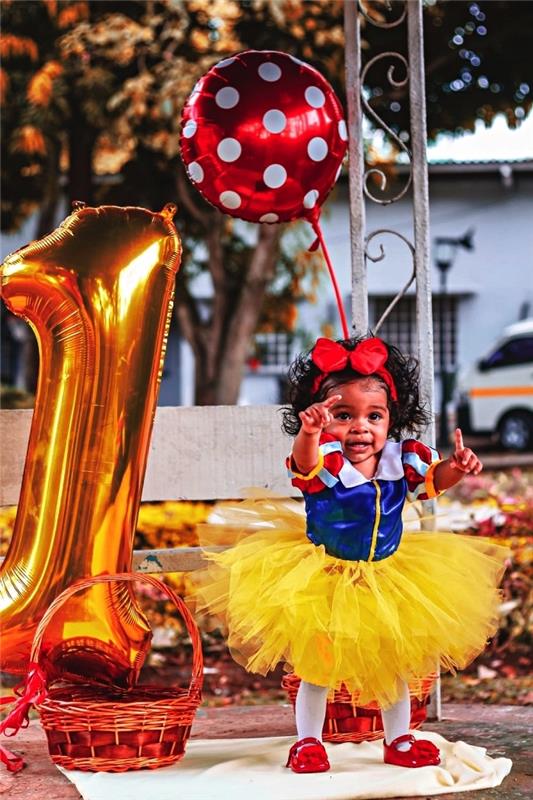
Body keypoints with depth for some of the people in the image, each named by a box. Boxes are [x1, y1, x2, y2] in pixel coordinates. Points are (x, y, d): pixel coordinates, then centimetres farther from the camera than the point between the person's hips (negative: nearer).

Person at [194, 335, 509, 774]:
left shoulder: (400, 458, -9)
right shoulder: (325, 459, -23)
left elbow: (434, 479, 5)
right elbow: (305, 463, -46)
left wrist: (457, 466, -18)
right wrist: (309, 434, -69)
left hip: (387, 582, 4)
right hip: (321, 582, -4)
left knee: (395, 667, 14)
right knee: (315, 667, 4)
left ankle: (399, 740, 31)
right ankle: (308, 742, 22)